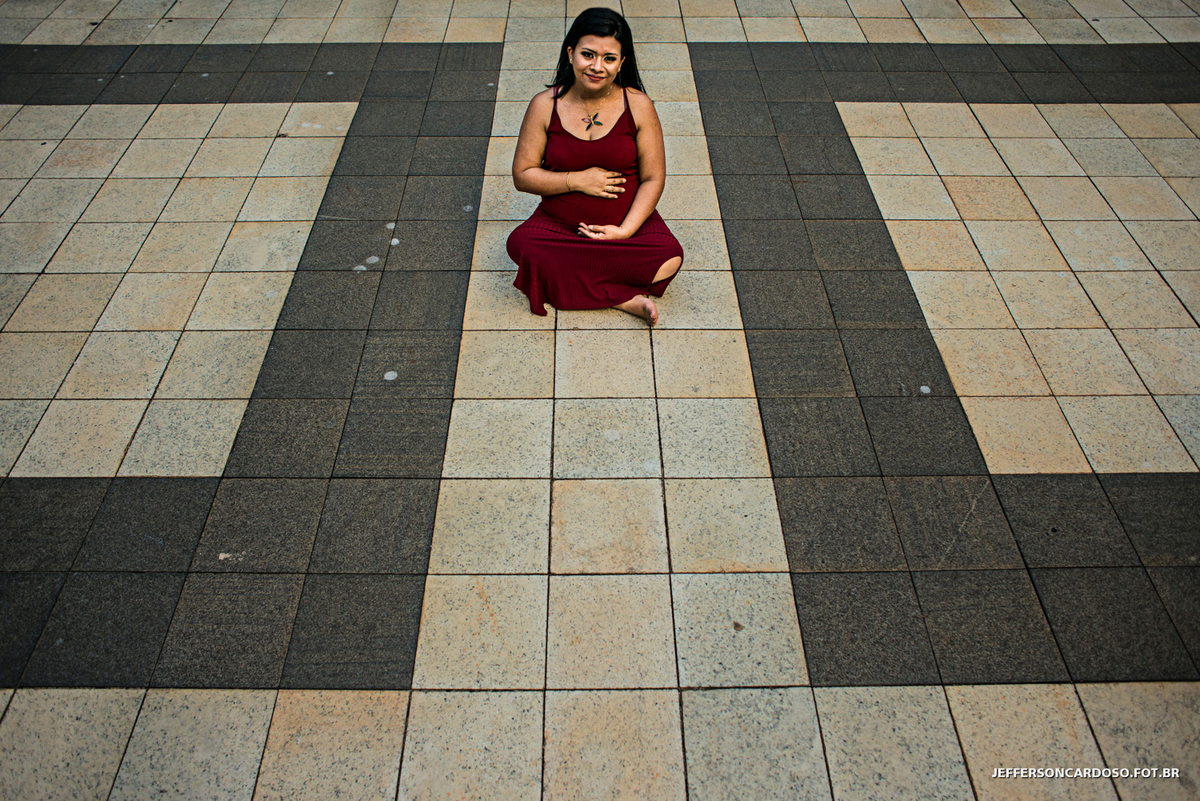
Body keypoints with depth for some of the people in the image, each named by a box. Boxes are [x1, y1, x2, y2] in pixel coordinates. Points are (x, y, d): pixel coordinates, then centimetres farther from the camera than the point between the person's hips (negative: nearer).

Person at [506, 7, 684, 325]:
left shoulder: (638, 106, -5)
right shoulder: (545, 106, -4)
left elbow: (653, 178, -4)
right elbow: (522, 175, -2)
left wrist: (625, 230, -16)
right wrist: (577, 181, -15)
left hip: (628, 223, -1)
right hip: (557, 225, 1)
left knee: (669, 257, -29)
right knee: (521, 243, -31)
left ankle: (563, 279, -18)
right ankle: (624, 297, -24)